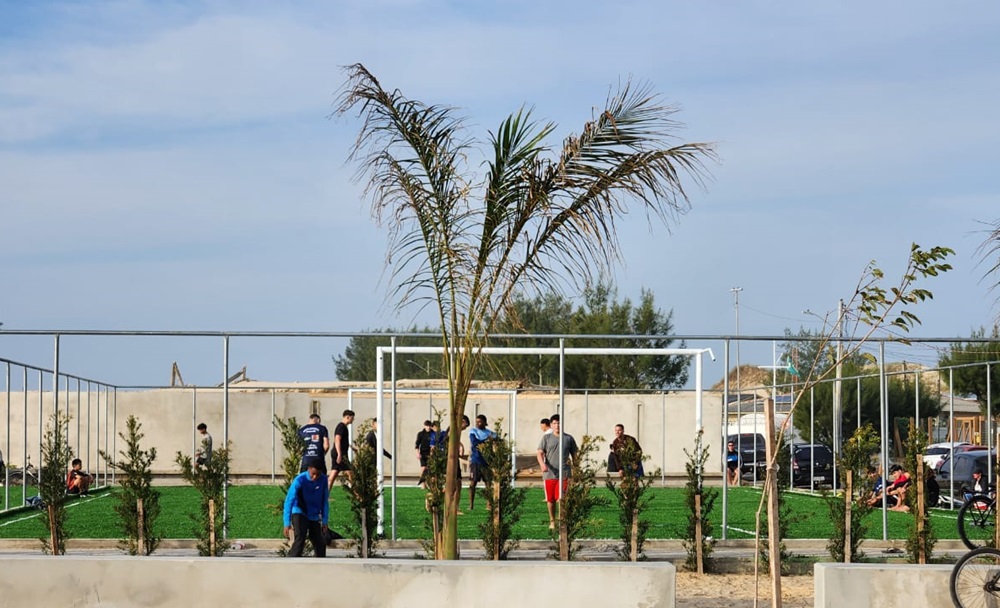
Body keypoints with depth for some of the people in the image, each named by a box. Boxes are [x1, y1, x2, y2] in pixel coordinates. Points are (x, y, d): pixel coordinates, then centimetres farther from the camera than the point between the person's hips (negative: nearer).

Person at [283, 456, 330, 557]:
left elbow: (325, 502, 3)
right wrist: (287, 523, -27)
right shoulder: (300, 480, -22)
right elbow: (289, 501, -22)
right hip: (299, 514, -5)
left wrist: (325, 521, 3)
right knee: (298, 541, -22)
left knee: (320, 544, 10)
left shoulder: (323, 480, -8)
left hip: (314, 517, 5)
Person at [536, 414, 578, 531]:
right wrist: (542, 464, -19)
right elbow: (540, 453, 0)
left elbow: (574, 455, 15)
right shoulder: (546, 438, 8)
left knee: (561, 499, -14)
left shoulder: (568, 438, 9)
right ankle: (552, 521, 22)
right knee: (550, 499, 8)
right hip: (549, 474, 1)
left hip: (564, 474, -1)